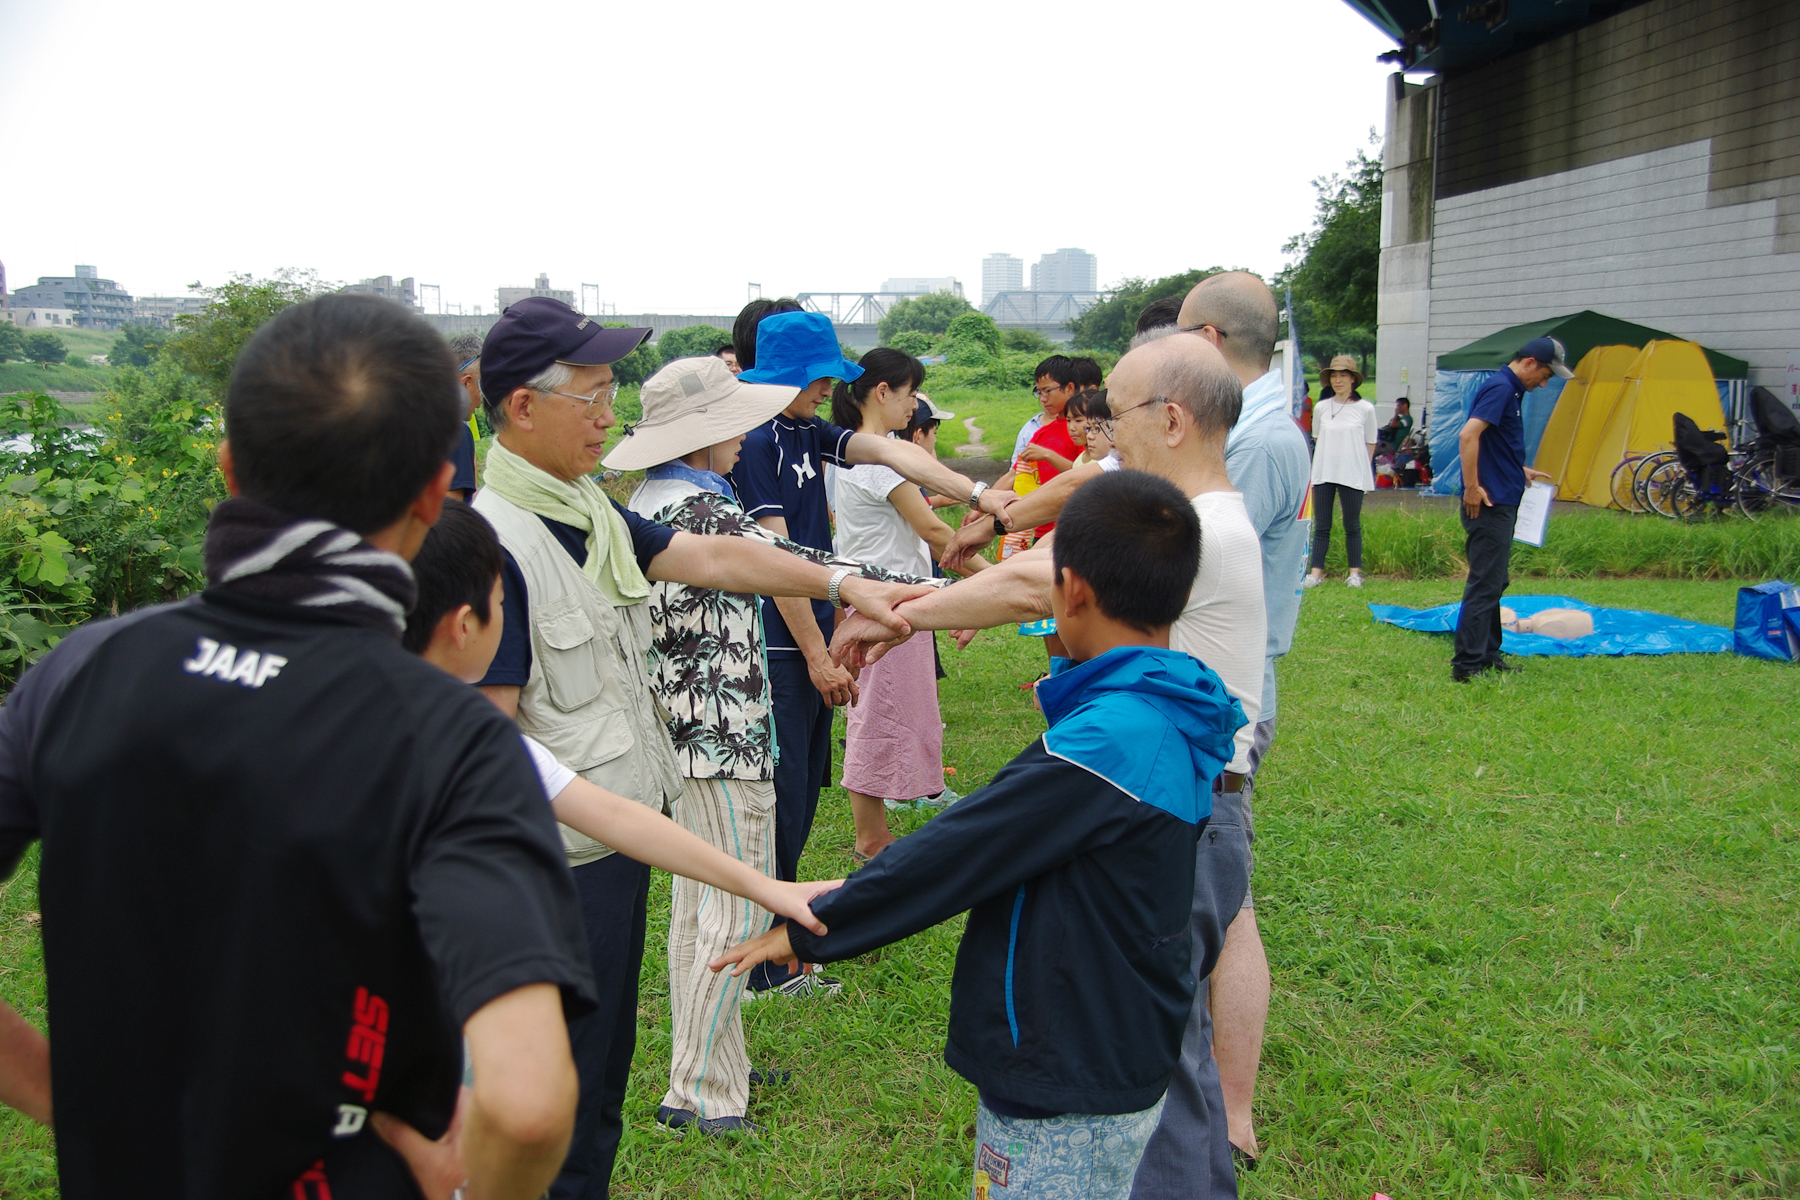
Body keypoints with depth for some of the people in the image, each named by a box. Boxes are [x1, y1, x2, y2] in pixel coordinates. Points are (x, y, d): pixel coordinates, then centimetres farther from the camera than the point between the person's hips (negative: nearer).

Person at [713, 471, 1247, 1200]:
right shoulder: (1180, 721, 1)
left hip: (1066, 1093, -9)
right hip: (1128, 1058, 9)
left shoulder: (1101, 742, -27)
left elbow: (954, 854, -21)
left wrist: (809, 931, -10)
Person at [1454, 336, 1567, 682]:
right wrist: (1472, 487, -24)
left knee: (1493, 582, 16)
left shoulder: (1511, 391, 17)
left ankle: (1487, 655, 24)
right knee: (1485, 584, -9)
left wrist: (1521, 471, 26)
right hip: (1489, 505, -11)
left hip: (1501, 502, 11)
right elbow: (1468, 435, -25)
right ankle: (1467, 664, -8)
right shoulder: (1500, 388, -14)